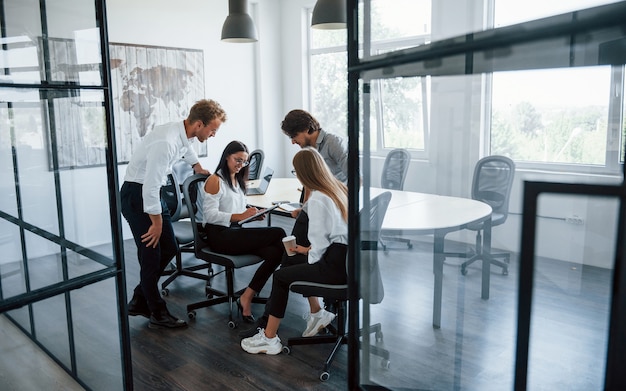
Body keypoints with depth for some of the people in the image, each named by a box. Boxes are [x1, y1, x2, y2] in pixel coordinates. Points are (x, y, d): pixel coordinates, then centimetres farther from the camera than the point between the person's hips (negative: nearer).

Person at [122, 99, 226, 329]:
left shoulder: (184, 135, -1)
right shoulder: (166, 143, -30)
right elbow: (150, 187, -28)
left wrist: (199, 169, 41)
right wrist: (157, 222, -18)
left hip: (153, 193, 9)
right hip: (137, 195, -9)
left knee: (169, 249, 10)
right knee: (151, 254, -2)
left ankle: (139, 301, 26)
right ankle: (158, 314, 13)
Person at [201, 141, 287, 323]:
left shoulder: (237, 180, 21)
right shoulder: (214, 181, -5)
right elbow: (210, 215, -13)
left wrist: (252, 213, 1)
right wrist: (240, 216, -24)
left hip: (236, 232, 8)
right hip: (219, 235, -8)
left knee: (275, 252, -22)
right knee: (279, 234, -21)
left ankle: (246, 298, -13)